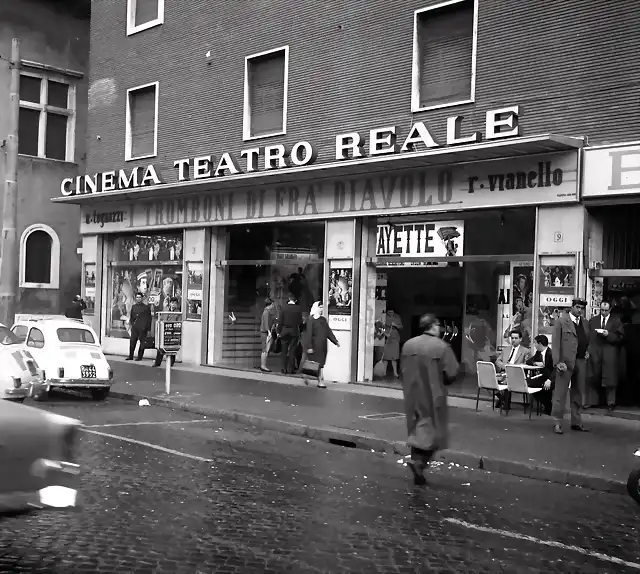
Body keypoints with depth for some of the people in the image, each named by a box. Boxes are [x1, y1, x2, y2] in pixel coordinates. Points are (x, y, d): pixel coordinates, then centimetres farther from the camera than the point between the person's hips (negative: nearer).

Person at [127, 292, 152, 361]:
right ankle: (131, 356, 7)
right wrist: (132, 322, 5)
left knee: (142, 342, -1)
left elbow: (149, 317, 0)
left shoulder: (146, 307, -1)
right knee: (132, 341, 1)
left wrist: (148, 327, -5)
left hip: (142, 327, -4)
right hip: (134, 327, 4)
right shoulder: (134, 306, 13)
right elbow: (131, 316, 22)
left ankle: (140, 356, 6)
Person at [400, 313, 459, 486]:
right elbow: (452, 373, -13)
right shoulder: (441, 347, -15)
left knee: (417, 430, 15)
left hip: (412, 395, 5)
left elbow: (404, 370, 9)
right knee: (432, 431, 6)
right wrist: (441, 380, 6)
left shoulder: (408, 345, 0)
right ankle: (419, 461, -15)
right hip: (433, 396, -5)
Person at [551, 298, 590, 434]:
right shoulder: (561, 322, -2)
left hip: (581, 362, 6)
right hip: (566, 362, -6)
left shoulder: (585, 323, 16)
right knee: (560, 393, -4)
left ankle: (576, 422, 16)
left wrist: (587, 351, 8)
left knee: (578, 393, 9)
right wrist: (558, 361, -14)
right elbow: (556, 343, -6)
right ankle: (557, 423, 0)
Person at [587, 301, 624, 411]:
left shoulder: (616, 321, 5)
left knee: (609, 378, 0)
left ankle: (611, 402, 7)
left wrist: (609, 335, -15)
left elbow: (620, 337, -2)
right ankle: (590, 401, 9)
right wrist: (589, 350, -5)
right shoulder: (592, 320, 12)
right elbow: (588, 336, 8)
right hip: (595, 353, 2)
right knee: (593, 377, 2)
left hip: (610, 354, -2)